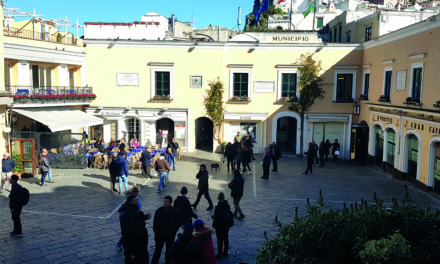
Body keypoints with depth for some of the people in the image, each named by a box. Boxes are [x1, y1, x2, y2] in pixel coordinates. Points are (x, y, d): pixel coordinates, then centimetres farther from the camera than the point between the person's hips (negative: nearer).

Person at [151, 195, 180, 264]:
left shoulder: (174, 211, -3)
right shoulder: (159, 211, -9)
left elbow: (177, 222, 7)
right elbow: (155, 222, -4)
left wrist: (175, 230, 1)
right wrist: (156, 231, -7)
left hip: (171, 235, 2)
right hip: (160, 234, -2)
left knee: (169, 249, 14)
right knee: (158, 249, 5)